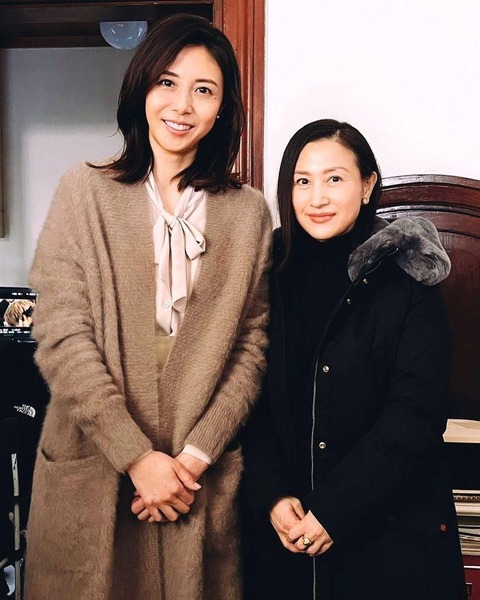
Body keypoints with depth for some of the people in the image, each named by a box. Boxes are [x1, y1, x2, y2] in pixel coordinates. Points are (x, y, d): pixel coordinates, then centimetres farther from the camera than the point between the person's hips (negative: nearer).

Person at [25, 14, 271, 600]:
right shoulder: (85, 191, -1)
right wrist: (136, 457, -13)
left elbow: (251, 346, 2)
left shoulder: (248, 212, 4)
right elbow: (61, 337, -8)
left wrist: (198, 453, -9)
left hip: (203, 479, 1)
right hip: (91, 471, -1)